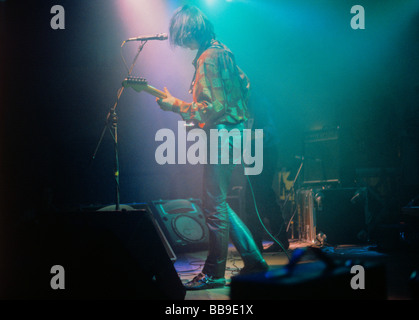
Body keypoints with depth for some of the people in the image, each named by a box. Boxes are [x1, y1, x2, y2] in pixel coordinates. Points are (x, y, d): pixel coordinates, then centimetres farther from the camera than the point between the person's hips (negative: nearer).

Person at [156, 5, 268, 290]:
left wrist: (175, 105, -14)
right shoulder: (221, 51, 15)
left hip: (222, 135, -10)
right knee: (219, 203, 14)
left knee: (214, 205, -4)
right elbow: (245, 84, 23)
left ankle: (214, 273, 5)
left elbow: (213, 108, -21)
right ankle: (254, 259, 19)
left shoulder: (208, 58, -16)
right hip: (233, 130, 10)